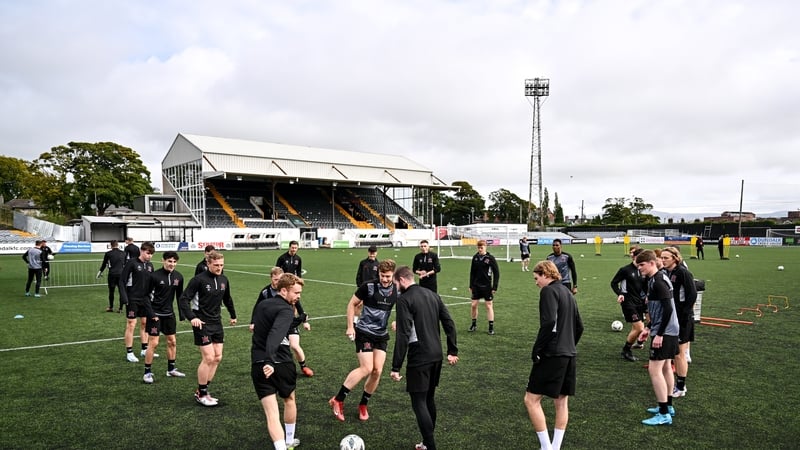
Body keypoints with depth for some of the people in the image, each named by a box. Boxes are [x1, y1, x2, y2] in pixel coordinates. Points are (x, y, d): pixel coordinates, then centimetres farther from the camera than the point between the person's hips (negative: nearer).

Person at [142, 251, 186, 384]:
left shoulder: (178, 277, 0)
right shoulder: (155, 276, -15)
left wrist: (182, 314, 7)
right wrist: (151, 314, -16)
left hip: (169, 313, 5)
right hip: (155, 314, -5)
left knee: (172, 342, 12)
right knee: (153, 343, -4)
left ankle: (171, 369, 27)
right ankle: (147, 372, 8)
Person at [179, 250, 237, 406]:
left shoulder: (223, 280, 6)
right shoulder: (199, 279, -14)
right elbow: (183, 299, -15)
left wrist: (233, 315, 32)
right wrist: (192, 317, -26)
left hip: (217, 323, 7)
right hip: (202, 323, -7)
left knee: (217, 357, 7)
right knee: (208, 358, -8)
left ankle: (202, 390, 21)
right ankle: (201, 395, 8)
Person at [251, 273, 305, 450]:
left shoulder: (260, 305, 11)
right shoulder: (286, 310, -13)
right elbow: (275, 334, -30)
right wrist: (270, 361, -41)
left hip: (258, 365, 4)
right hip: (281, 364, -4)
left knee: (271, 413, 0)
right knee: (289, 401, 23)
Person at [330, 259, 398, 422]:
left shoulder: (397, 290, -2)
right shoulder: (368, 286, -14)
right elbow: (352, 304, -3)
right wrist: (350, 327, -9)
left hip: (382, 335, 5)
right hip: (364, 332, -4)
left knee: (377, 370, -2)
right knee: (366, 368, -15)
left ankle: (363, 405, 19)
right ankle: (338, 400, -2)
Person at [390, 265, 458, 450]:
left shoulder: (404, 300, -12)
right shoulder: (433, 294, 11)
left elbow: (403, 336, -19)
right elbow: (449, 323, 9)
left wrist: (396, 367, -17)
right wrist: (453, 351, 14)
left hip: (419, 359, -8)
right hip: (436, 356, 8)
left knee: (419, 403, 0)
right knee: (429, 399, 19)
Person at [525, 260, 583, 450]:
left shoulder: (549, 291, -10)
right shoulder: (567, 292, 16)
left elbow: (549, 323, -22)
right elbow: (579, 326, 19)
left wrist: (536, 351, -16)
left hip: (552, 355, -9)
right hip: (569, 355, 9)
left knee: (531, 399, -3)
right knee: (561, 402, 13)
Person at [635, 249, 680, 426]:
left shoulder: (658, 281, -19)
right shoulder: (655, 279, 11)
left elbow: (668, 308, -25)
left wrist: (659, 334, -23)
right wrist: (649, 328, 20)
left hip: (664, 332, -11)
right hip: (669, 331, 11)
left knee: (654, 369, -8)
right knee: (665, 367, 18)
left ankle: (664, 414, -4)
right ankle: (668, 406, 30)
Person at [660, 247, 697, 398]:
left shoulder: (683, 273, -15)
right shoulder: (664, 273, 6)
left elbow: (692, 295, -17)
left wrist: (684, 314, -18)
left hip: (682, 319, -7)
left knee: (680, 354, 2)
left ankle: (681, 388, 13)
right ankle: (678, 383, 28)